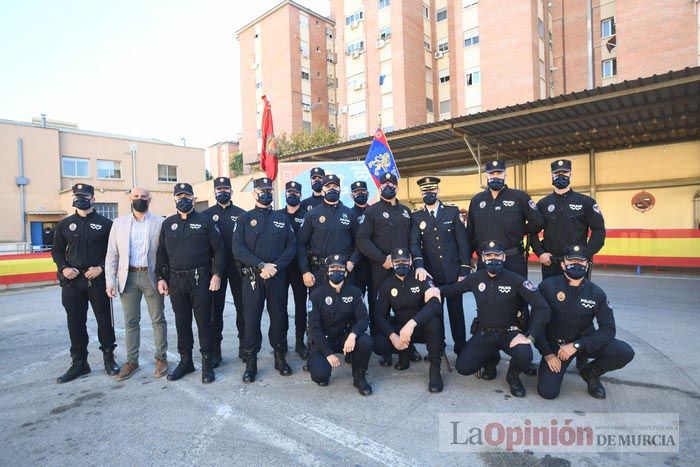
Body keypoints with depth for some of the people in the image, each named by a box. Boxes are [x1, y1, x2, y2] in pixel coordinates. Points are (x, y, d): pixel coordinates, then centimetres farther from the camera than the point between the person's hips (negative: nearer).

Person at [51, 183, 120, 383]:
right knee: (75, 322, 8)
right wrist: (64, 268, -3)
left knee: (104, 319, 4)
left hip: (98, 279, -3)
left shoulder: (105, 224, 1)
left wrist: (101, 267, -12)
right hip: (72, 281, 3)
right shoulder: (65, 224, 11)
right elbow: (57, 250, 15)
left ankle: (109, 358, 18)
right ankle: (79, 362, 21)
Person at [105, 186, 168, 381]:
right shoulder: (119, 223, 7)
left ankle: (161, 358, 19)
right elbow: (112, 254, 7)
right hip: (128, 277, 3)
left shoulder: (160, 223, -2)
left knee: (158, 319, 6)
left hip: (151, 276, -2)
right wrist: (110, 281, 1)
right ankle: (132, 361, 24)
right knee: (130, 322, 11)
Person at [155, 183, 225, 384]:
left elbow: (219, 249, -3)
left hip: (200, 280, -4)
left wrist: (217, 274, -10)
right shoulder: (168, 224, 12)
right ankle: (185, 361, 26)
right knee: (182, 322, 12)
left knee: (204, 321, 2)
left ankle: (207, 363, 13)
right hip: (176, 281, 4)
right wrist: (161, 278, 7)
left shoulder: (205, 221, -1)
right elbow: (161, 253, 14)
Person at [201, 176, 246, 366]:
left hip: (238, 267, 0)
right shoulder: (206, 214, 6)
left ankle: (244, 346, 19)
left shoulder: (241, 213, 5)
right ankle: (215, 351, 17)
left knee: (242, 307, 6)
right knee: (216, 309, 6)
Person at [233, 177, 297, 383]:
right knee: (251, 318, 2)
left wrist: (276, 266, -11)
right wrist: (261, 265, -16)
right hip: (252, 277, -1)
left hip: (278, 277, 2)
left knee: (279, 317, 8)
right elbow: (238, 248, -5)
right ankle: (250, 363, 16)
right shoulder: (244, 219, 5)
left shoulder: (282, 218, 10)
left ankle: (280, 358, 25)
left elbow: (292, 246, 3)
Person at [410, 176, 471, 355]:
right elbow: (414, 244, -7)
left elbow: (463, 242, 0)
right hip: (430, 274, 1)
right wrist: (419, 266, -24)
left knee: (456, 311, 8)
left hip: (452, 272, -1)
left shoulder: (453, 212, 2)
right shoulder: (416, 217, 5)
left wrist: (464, 271, -5)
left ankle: (461, 348, 22)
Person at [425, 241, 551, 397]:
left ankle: (513, 376, 5)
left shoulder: (515, 280, -11)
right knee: (463, 367, -14)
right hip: (484, 334, 3)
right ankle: (491, 357, 22)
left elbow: (542, 307, -16)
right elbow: (454, 288, 14)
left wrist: (529, 337, -24)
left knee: (524, 356, -35)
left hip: (509, 333, -2)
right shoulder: (476, 278, 0)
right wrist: (438, 289, -8)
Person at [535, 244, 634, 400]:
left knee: (625, 352, -22)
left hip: (584, 341, 3)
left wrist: (576, 346, -22)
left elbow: (608, 329, -10)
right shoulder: (548, 286, -13)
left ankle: (591, 372, 9)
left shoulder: (596, 293, -6)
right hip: (555, 344, -2)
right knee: (547, 392, -17)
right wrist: (547, 353, -13)